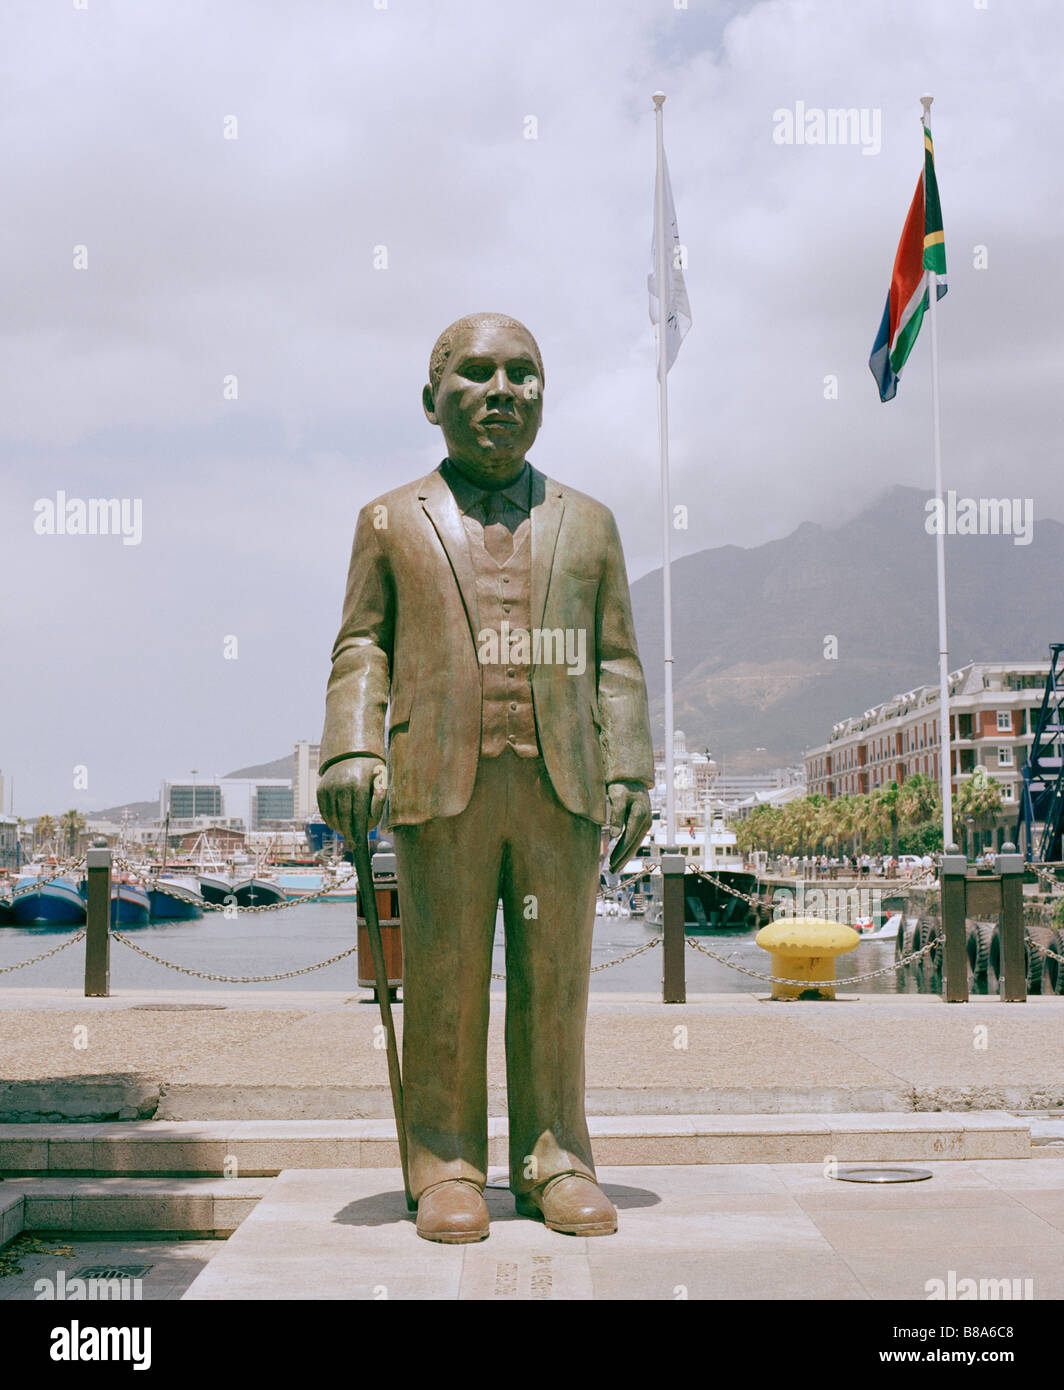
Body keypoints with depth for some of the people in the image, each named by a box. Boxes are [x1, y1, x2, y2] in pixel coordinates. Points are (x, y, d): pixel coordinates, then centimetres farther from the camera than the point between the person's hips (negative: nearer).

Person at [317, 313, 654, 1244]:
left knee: (555, 979, 4)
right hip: (441, 784, -1)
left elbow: (617, 659, 13)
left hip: (562, 785, 1)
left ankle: (554, 1160, 15)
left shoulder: (588, 524, 17)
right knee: (444, 982, 2)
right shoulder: (392, 521, 13)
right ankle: (447, 1166, 12)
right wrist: (351, 751, -6)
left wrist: (632, 771, 3)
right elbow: (362, 645, 8)